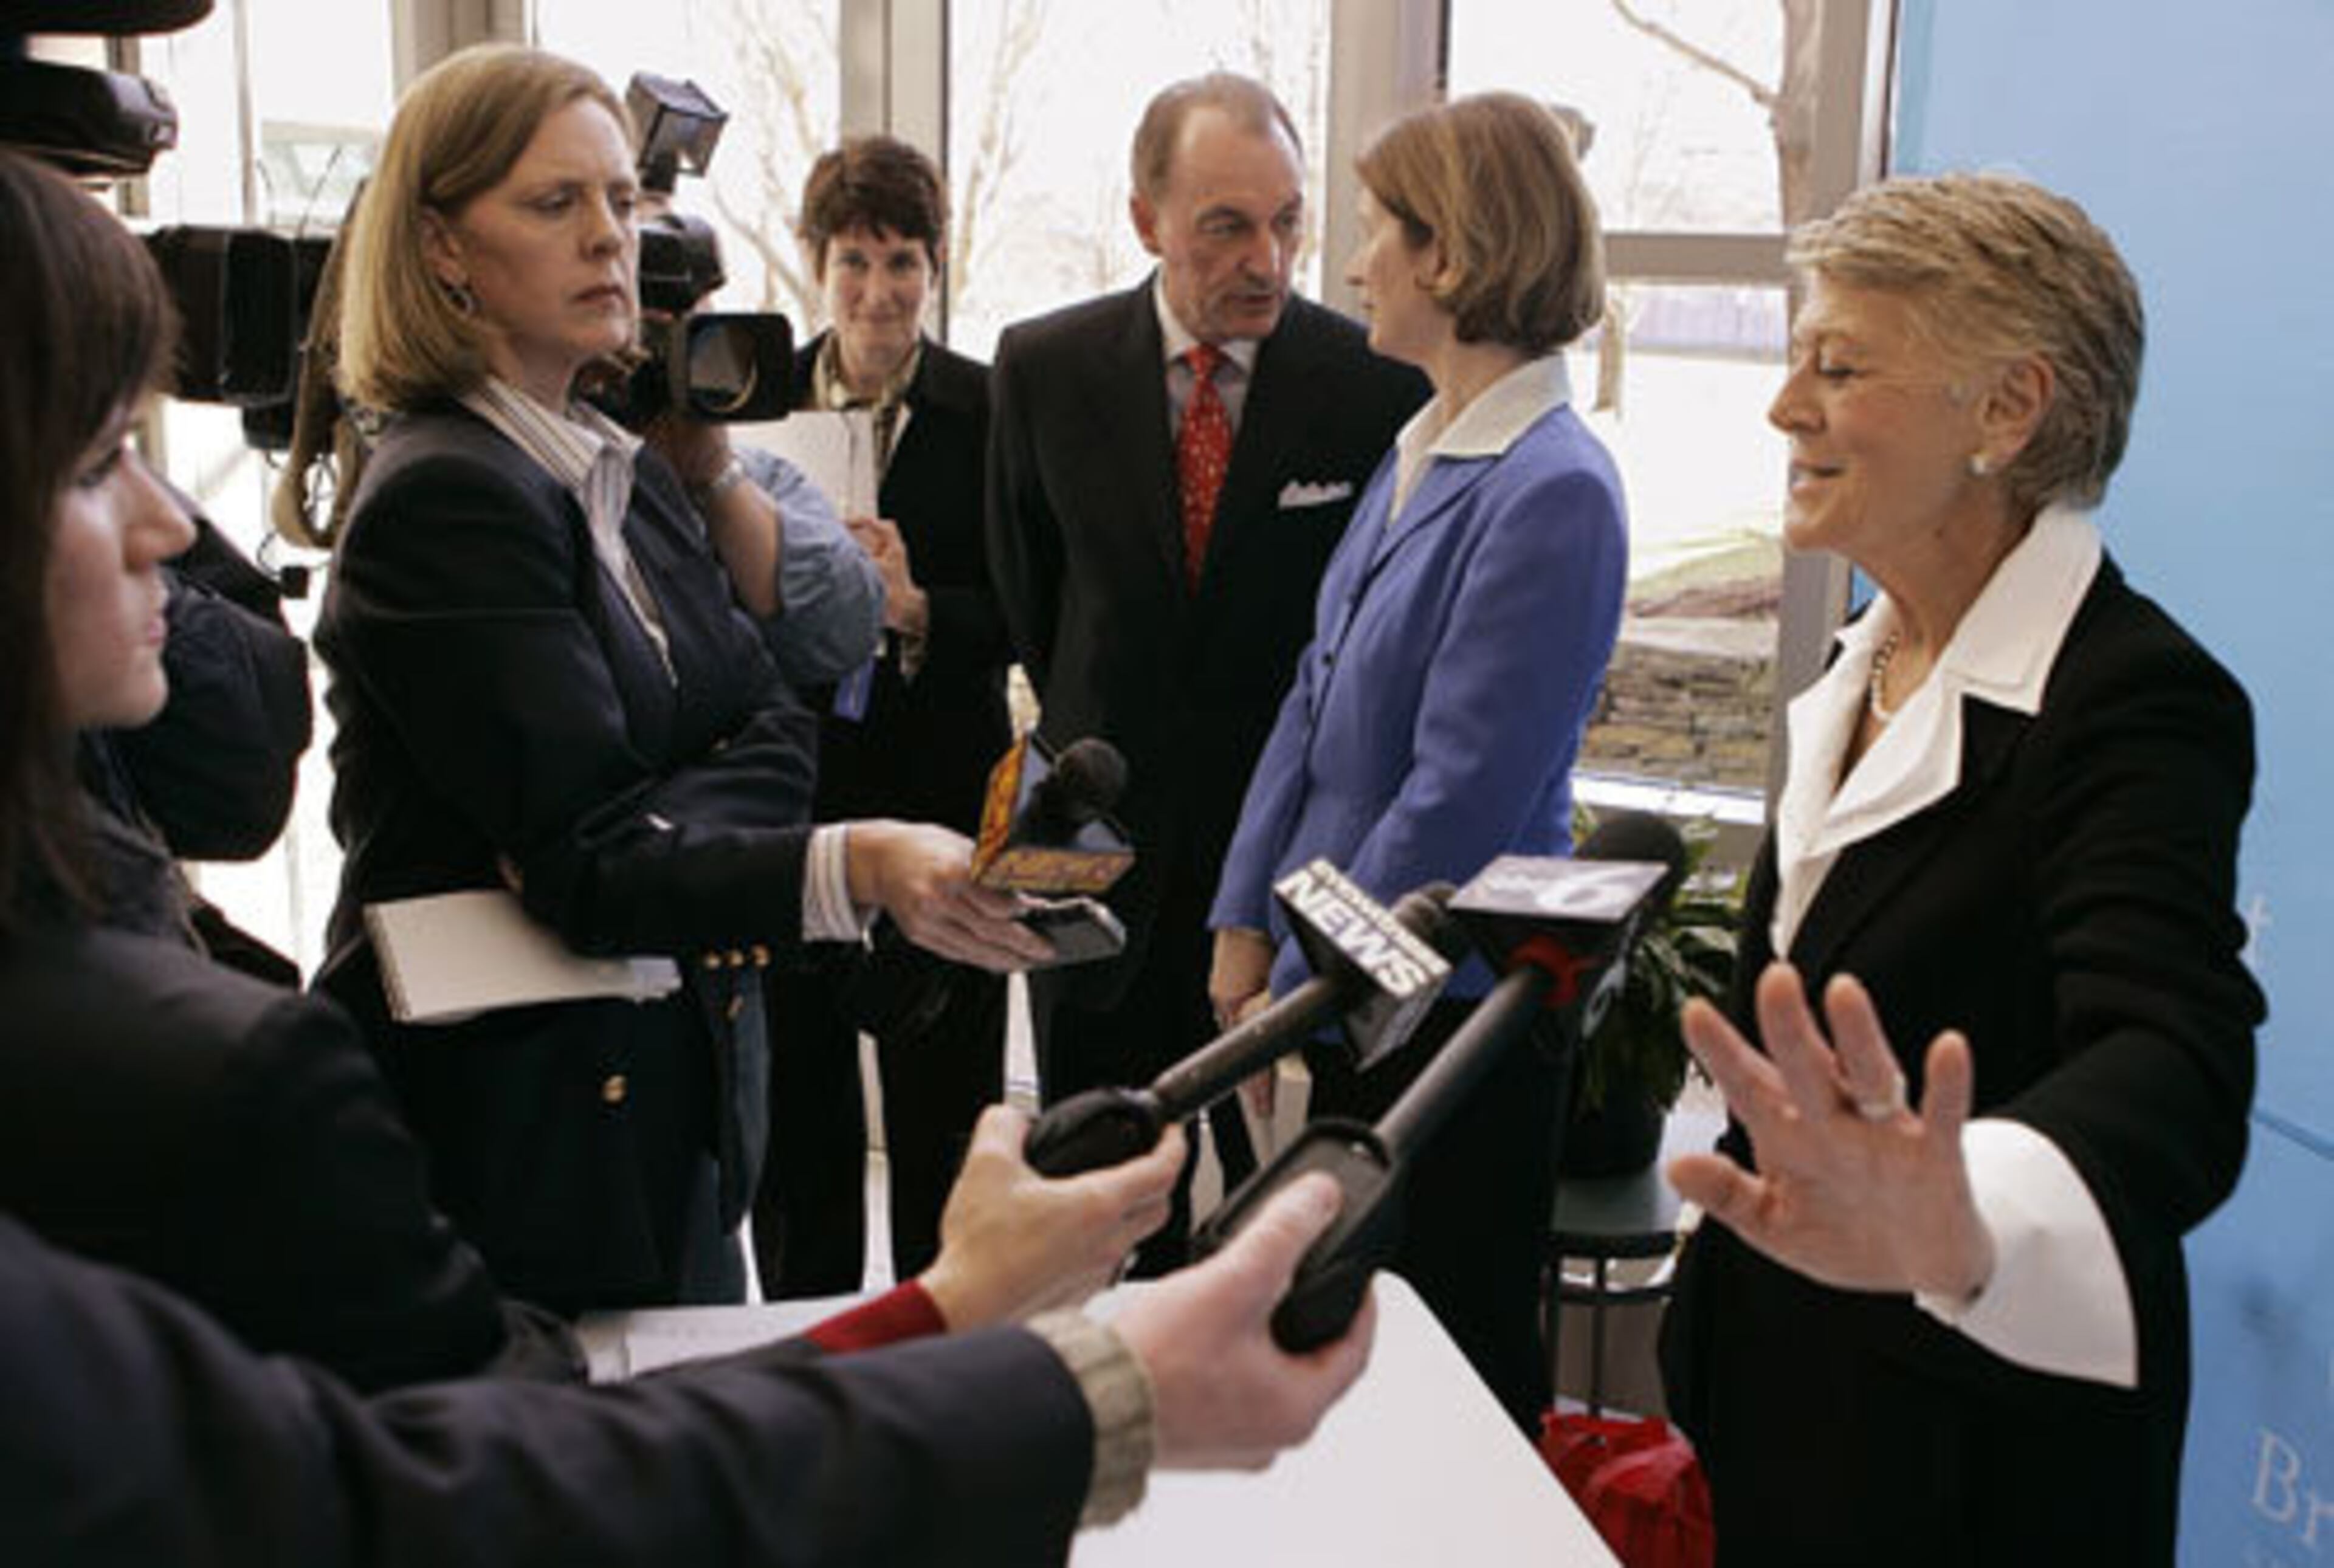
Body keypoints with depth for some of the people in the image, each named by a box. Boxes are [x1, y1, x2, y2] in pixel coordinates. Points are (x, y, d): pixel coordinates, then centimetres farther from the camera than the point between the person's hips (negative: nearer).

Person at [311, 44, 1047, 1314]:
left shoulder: (627, 472, 9)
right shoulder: (441, 500, -17)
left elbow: (774, 734, 3)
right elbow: (588, 861, -25)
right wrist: (860, 868, -39)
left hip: (676, 1099, 8)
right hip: (516, 1139, -8)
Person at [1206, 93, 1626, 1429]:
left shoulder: (1553, 492, -20)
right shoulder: (1414, 455, 8)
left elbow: (1459, 798, -21)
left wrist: (1301, 998, -14)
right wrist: (1249, 928, 6)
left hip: (1447, 1013, -8)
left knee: (1454, 1354, 10)